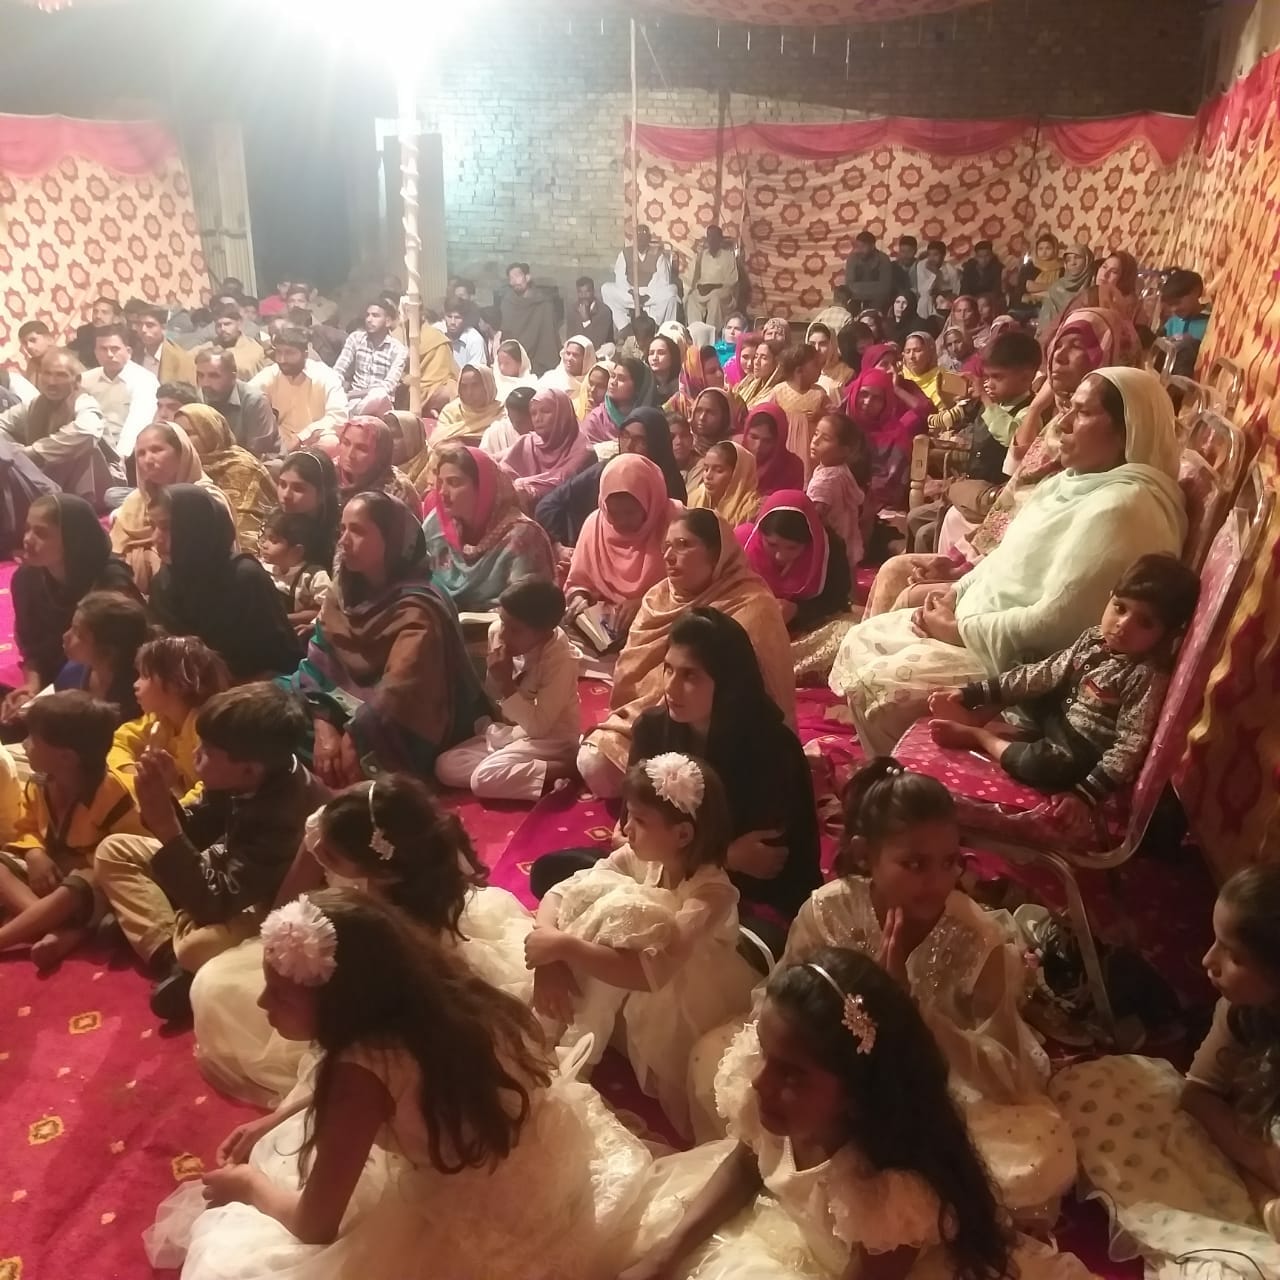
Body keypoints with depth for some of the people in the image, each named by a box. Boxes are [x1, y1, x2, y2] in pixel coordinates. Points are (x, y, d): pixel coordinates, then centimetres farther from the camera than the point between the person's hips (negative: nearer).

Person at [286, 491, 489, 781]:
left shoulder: (416, 610, -19)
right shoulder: (341, 594, 4)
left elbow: (399, 698, -28)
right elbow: (317, 665, -4)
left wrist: (351, 744, -27)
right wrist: (324, 727, -20)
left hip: (393, 744, -7)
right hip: (346, 714, 7)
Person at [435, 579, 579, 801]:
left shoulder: (561, 660, -25)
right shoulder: (497, 633, -8)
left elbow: (539, 726, -25)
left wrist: (507, 684, -28)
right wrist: (494, 675, -9)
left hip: (550, 738, -7)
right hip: (510, 729, 7)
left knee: (485, 779, -26)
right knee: (445, 766, -8)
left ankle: (566, 769, -16)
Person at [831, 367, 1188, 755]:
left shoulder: (1124, 507, -23)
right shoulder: (1076, 480, 9)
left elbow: (1056, 623, -27)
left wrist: (959, 628, -17)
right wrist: (956, 593, 1)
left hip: (1025, 661, -10)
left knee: (874, 685, -17)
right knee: (861, 641, 7)